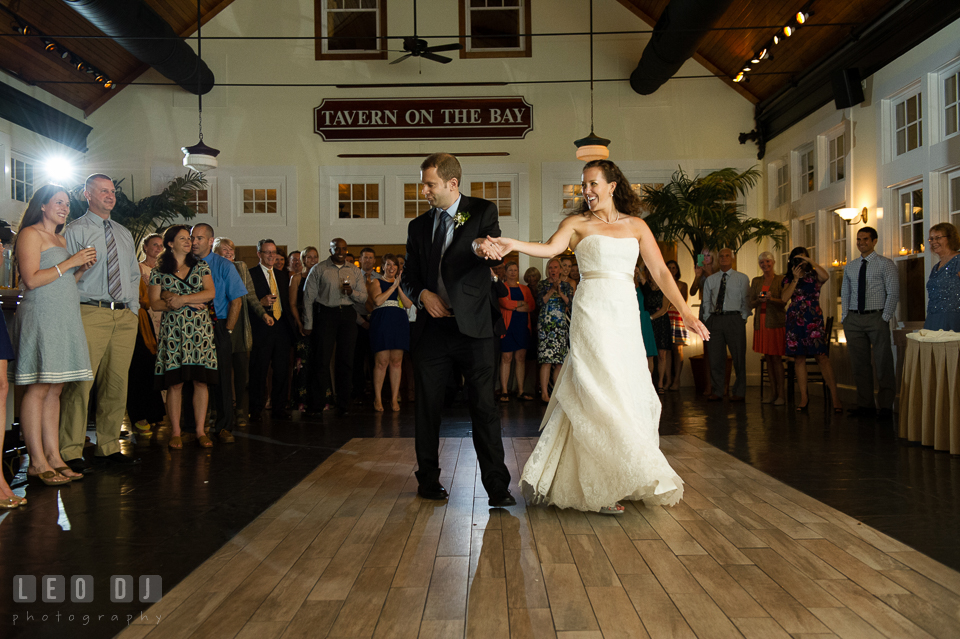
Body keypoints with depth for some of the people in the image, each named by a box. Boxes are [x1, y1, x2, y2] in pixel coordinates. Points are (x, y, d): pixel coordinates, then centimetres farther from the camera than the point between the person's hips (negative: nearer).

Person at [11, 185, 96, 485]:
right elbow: (31, 280, -13)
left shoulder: (61, 239, 22)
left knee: (54, 389, 6)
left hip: (64, 318, 8)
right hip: (40, 316, -8)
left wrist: (82, 268, 7)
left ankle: (53, 456, 7)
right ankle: (37, 461, -6)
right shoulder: (30, 234, -3)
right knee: (38, 388, -8)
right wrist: (70, 262, -11)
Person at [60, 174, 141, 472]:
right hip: (91, 314, -5)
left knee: (117, 383, 6)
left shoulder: (124, 234, 21)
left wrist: (134, 307, 12)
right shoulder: (75, 230, 3)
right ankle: (71, 452, -1)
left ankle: (108, 446, 14)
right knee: (80, 382, -8)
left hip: (125, 316, 6)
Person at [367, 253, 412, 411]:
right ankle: (378, 399, 2)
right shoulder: (375, 282, 9)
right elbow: (378, 300, -9)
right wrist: (393, 286, -5)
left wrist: (399, 287, -3)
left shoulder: (401, 282, 20)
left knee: (396, 362, 1)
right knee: (381, 362, -7)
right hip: (382, 321, -3)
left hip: (399, 323, 4)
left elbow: (409, 304, 7)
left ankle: (395, 399, 7)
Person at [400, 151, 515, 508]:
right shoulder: (419, 226, 14)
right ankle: (428, 479, 25)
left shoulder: (482, 211, 3)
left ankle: (497, 486, 5)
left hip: (472, 327, -4)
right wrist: (422, 294, -6)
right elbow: (408, 278, 16)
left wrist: (481, 247, -40)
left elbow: (494, 248, -16)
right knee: (427, 407, 9)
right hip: (432, 328, 4)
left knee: (484, 407, -3)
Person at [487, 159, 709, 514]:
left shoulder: (636, 226, 14)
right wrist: (513, 245, -31)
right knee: (600, 394, -9)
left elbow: (660, 272, 10)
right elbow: (550, 249, -13)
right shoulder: (577, 223, 5)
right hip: (592, 311, -4)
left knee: (630, 393, 5)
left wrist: (686, 312, 4)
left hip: (626, 316, 5)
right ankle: (600, 487, -3)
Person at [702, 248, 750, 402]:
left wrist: (742, 320, -6)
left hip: (734, 319, -2)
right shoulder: (710, 280, 14)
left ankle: (739, 392, 10)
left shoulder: (742, 278, 7)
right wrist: (707, 320, 4)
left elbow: (746, 301, 3)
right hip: (714, 319, 2)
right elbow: (706, 302, 14)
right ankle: (716, 391, 13)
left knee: (738, 356, 1)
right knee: (715, 356, 3)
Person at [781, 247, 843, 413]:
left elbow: (826, 276, -17)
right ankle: (804, 397, 9)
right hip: (795, 320, 3)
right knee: (799, 358, 3)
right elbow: (785, 297, -2)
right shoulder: (788, 278, 13)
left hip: (813, 320, -3)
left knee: (821, 356, -10)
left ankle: (835, 397, -7)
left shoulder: (814, 275, 7)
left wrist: (810, 261, -13)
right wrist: (795, 279, -9)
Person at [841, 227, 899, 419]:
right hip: (853, 318, 4)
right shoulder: (850, 266, 14)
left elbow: (893, 293, -5)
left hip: (876, 317, -4)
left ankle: (886, 406, 5)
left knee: (883, 363, -2)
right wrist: (845, 317, 6)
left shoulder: (885, 264, 0)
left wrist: (885, 318, -12)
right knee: (859, 363, 6)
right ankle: (865, 405, 13)